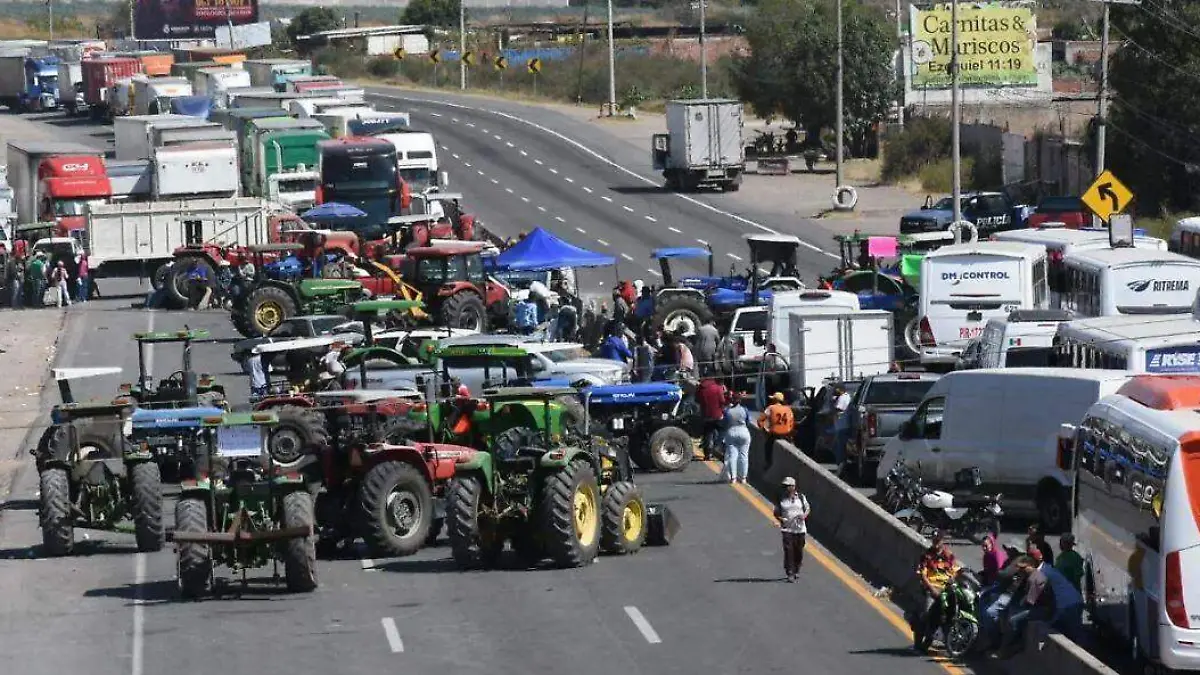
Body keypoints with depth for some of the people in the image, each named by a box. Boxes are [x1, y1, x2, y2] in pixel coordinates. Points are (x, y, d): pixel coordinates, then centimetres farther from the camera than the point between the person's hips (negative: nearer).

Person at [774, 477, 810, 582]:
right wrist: (780, 518, -13)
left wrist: (804, 515, -8)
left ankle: (796, 571, 28)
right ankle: (790, 574, -12)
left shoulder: (801, 497, 6)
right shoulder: (781, 499, 4)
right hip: (787, 529, -2)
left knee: (799, 550, 7)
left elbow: (807, 509, 14)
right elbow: (776, 512, 9)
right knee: (788, 550, -12)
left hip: (800, 528, 2)